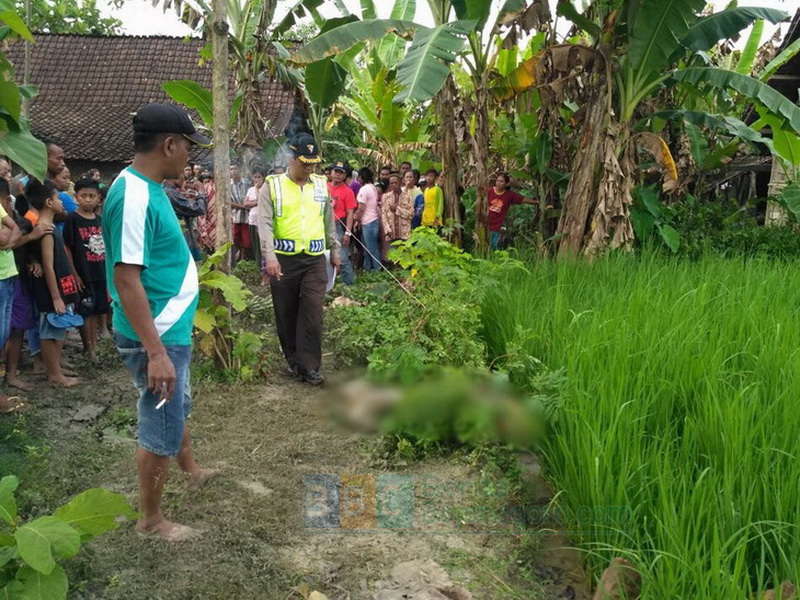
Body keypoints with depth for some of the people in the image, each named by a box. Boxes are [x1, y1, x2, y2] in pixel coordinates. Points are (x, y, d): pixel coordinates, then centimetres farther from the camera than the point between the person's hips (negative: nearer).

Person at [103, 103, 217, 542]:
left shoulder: (148, 187, 7)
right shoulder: (134, 196, -24)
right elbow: (126, 279, -28)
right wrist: (156, 352, -29)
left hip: (172, 329, 10)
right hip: (157, 337, -10)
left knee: (178, 407, 29)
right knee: (161, 427, 6)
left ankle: (191, 470, 53)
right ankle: (150, 520, 25)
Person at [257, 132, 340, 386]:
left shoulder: (321, 185, 10)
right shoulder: (272, 185, -2)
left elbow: (329, 221, 19)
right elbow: (264, 222, -10)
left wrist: (335, 250, 19)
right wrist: (269, 255, -22)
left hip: (315, 260, 2)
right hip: (284, 260, -2)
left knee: (313, 313, -5)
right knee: (286, 314, 8)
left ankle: (309, 366, 1)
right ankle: (293, 360, 25)